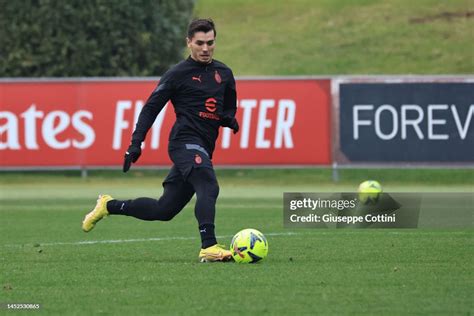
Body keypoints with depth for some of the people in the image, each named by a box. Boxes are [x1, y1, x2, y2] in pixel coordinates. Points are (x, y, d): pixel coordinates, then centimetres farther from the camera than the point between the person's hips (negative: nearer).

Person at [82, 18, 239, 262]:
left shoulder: (224, 74, 15)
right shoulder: (178, 74, -3)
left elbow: (229, 109, 29)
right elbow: (151, 108, -2)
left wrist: (229, 119, 4)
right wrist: (136, 143, -10)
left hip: (202, 148, 7)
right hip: (185, 142, -7)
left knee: (164, 210, 10)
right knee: (208, 187, -31)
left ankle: (109, 206, 27)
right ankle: (209, 248, -40)